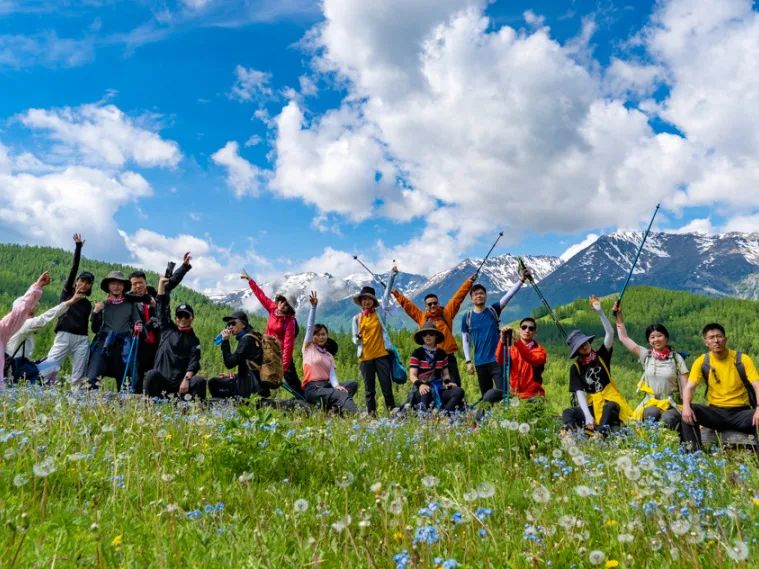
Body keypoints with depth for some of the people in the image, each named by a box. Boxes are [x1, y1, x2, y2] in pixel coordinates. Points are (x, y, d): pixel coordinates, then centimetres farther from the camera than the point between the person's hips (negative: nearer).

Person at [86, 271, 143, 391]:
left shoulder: (130, 305, 12)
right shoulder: (102, 304, 13)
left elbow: (137, 325, 12)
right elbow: (95, 329, 13)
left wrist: (138, 328, -11)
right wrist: (95, 312, -1)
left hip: (123, 345, 0)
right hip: (103, 343, 0)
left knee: (123, 381, 0)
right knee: (92, 378, -16)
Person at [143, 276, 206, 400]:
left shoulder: (194, 340, 11)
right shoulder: (167, 329, 14)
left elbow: (193, 362, -3)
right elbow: (162, 307, 11)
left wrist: (186, 380, -20)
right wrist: (161, 283, 8)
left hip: (181, 382, 0)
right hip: (161, 380, 0)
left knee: (200, 381, -29)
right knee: (152, 374, -32)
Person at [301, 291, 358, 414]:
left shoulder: (329, 356, 20)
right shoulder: (308, 347, 10)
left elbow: (332, 374, 4)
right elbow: (309, 327, -4)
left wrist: (336, 385, -19)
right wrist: (313, 307, -12)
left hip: (327, 385, 6)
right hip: (312, 389, -6)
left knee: (353, 384, -20)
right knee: (342, 394, -33)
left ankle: (333, 406, -40)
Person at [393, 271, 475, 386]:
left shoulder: (446, 314, 4)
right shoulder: (421, 317, 7)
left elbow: (458, 298, 1)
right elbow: (407, 304, 15)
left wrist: (469, 282, -3)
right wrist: (396, 294, 18)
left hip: (448, 357, -1)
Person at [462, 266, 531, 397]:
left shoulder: (493, 310, 1)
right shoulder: (467, 317, 2)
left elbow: (509, 295, -12)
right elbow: (465, 340, 6)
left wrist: (521, 280, -25)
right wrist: (468, 361, 0)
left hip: (497, 359, -1)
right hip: (480, 362, 1)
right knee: (486, 396, 11)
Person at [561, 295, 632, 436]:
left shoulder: (601, 356, 5)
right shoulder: (576, 368, 4)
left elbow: (610, 333, -9)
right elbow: (579, 393, -5)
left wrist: (600, 312, -22)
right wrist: (588, 416, -20)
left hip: (609, 402, -1)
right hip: (592, 405, 2)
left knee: (610, 407, -36)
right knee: (568, 413, -24)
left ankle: (601, 435, -59)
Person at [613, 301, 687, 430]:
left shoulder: (676, 358, 3)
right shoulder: (645, 355, 7)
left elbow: (685, 387, 0)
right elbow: (624, 337, 10)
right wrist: (618, 315, 8)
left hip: (672, 404, -1)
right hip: (650, 403, 1)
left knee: (668, 419, -34)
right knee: (652, 413, -34)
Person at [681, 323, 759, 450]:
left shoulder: (742, 359, -5)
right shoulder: (701, 362, -2)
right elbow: (689, 387, -9)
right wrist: (686, 406, -31)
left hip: (740, 412, -1)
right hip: (715, 412, 1)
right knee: (689, 411, -27)